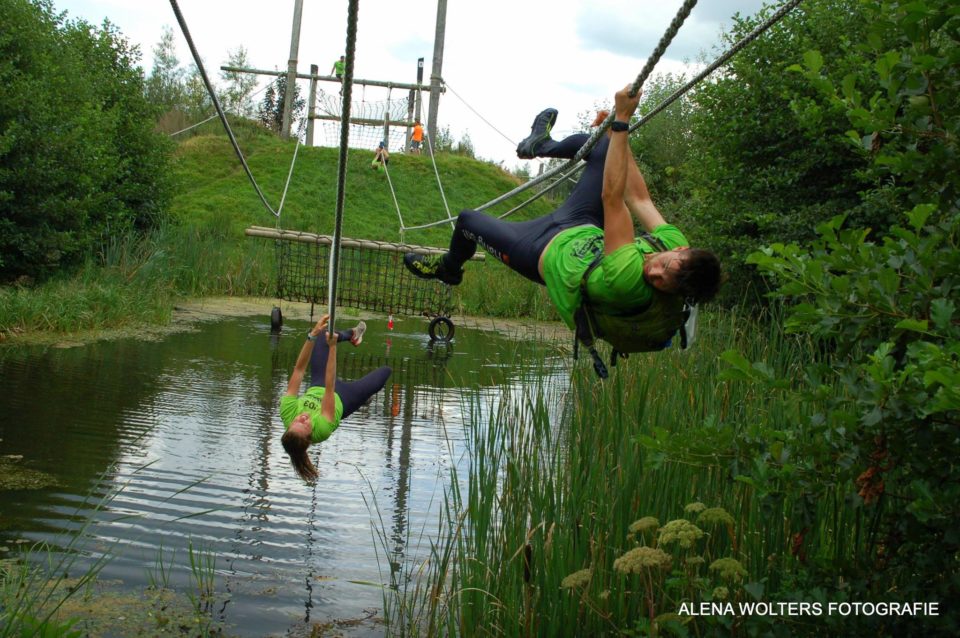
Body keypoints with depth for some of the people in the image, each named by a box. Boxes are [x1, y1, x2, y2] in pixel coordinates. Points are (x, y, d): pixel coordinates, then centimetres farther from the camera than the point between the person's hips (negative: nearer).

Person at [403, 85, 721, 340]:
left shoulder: (627, 280, -49)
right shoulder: (676, 246, -30)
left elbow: (612, 198, -51)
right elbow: (640, 199, -18)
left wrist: (622, 121, -51)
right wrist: (615, 134, -15)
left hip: (545, 253, -6)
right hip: (584, 227, 6)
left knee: (467, 219, 13)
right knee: (600, 143, 16)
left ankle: (449, 269, 50)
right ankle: (540, 145, 50)